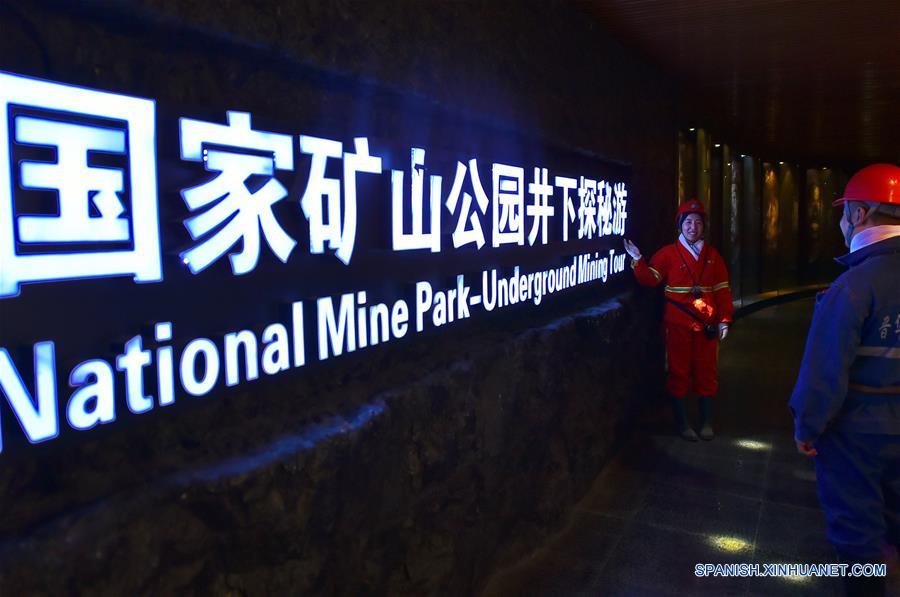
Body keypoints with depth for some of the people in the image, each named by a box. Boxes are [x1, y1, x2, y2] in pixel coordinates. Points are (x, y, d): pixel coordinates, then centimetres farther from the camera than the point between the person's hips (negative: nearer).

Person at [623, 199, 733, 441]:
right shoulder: (668, 253, 0)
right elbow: (650, 279, -9)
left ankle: (706, 422, 25)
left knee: (707, 373, 10)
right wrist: (638, 260, -23)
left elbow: (722, 290, 9)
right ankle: (682, 423, 17)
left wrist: (724, 320, 4)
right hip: (678, 326, -3)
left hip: (706, 326, 3)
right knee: (679, 372, 4)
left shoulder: (712, 255, 8)